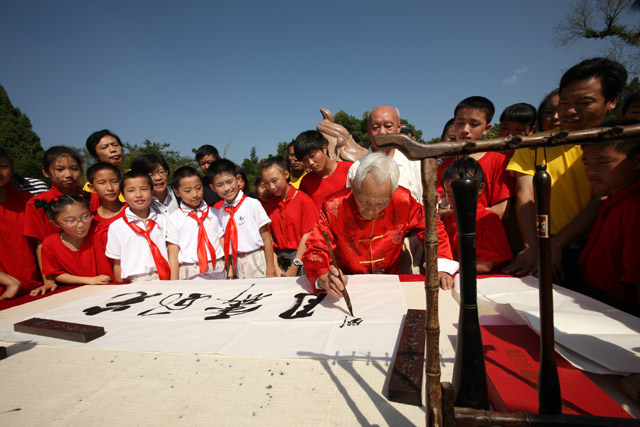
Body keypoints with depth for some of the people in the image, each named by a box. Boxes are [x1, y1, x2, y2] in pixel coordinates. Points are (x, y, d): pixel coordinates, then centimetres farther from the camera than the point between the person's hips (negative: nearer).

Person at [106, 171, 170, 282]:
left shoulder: (163, 220, 8)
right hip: (133, 284, -1)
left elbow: (171, 254, 9)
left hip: (161, 281, 1)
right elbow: (117, 264, 9)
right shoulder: (116, 227, 5)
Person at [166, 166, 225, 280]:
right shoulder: (174, 219, 3)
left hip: (217, 271, 2)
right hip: (189, 274, -2)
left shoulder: (213, 213, 10)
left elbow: (223, 242, 10)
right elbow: (173, 255, 1)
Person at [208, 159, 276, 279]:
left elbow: (266, 238, -6)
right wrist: (229, 272, 4)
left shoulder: (252, 204, -6)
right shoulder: (219, 212, 6)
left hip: (257, 262, -3)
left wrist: (270, 271, -8)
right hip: (236, 265, 3)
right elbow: (224, 244, 8)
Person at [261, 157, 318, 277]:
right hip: (279, 260, 3)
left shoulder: (304, 200, -8)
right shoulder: (268, 205, 6)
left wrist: (294, 267, -12)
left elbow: (307, 235, -10)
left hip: (301, 258, -3)